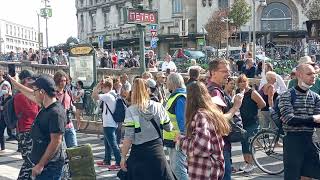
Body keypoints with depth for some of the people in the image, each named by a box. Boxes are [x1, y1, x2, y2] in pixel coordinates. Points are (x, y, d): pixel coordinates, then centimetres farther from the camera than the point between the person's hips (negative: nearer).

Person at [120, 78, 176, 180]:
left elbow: (128, 137, -12)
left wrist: (123, 157, -5)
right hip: (157, 151, 2)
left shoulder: (131, 111, -9)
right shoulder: (158, 107, -1)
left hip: (139, 153, -2)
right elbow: (169, 127, 9)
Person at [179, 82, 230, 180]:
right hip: (213, 168, 9)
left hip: (203, 172, -9)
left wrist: (182, 140, -11)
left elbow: (201, 146, -27)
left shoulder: (200, 115, -17)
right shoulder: (213, 112, 9)